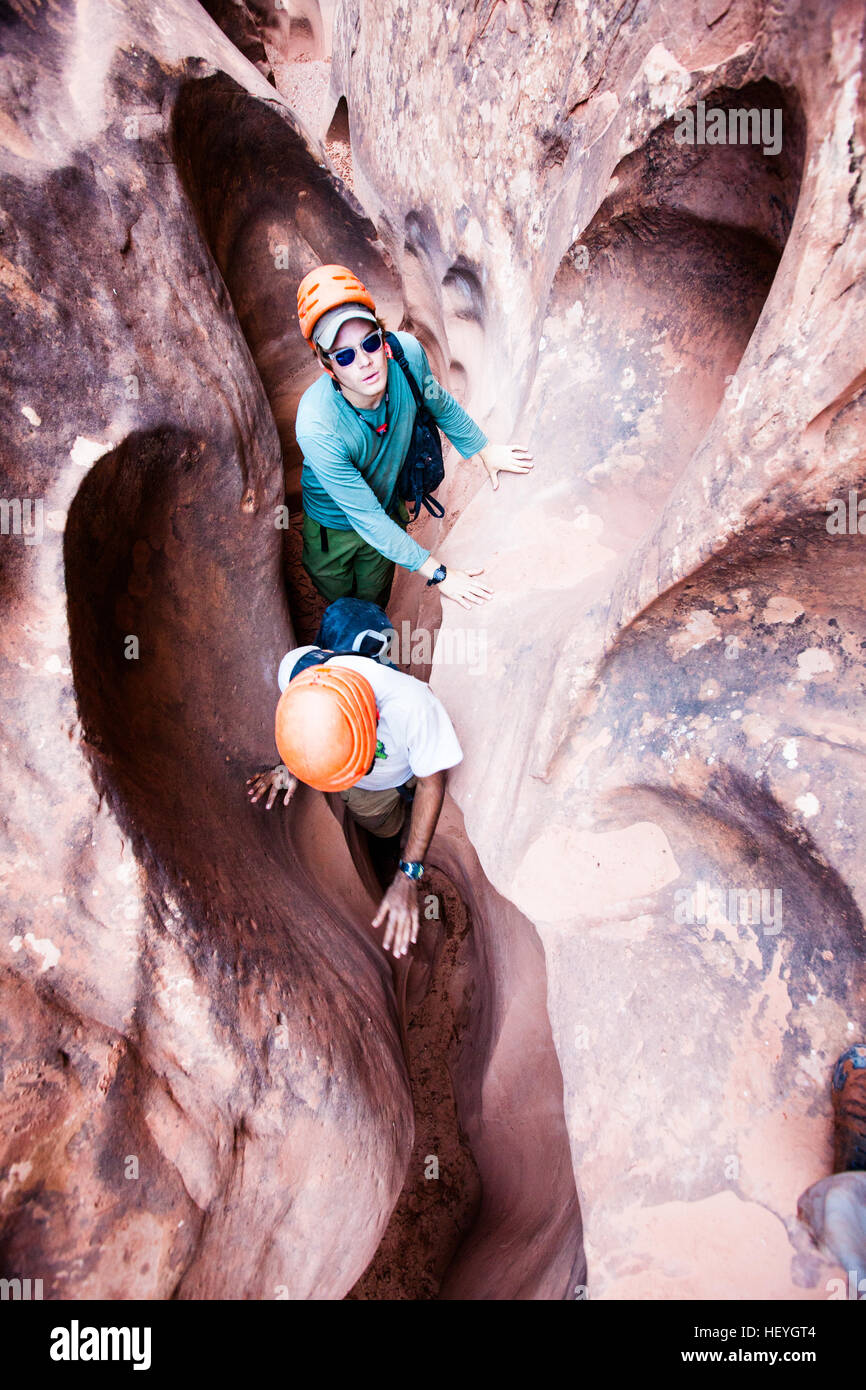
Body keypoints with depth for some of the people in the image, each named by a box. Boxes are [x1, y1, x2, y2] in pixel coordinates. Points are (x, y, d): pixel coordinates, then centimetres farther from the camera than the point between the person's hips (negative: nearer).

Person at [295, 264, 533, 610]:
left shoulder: (406, 352, -30)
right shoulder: (317, 429, -43)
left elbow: (439, 403, -4)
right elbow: (367, 519, -34)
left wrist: (484, 450, 11)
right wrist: (437, 573, -30)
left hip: (387, 512, 3)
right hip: (334, 527, -3)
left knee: (374, 607, 26)